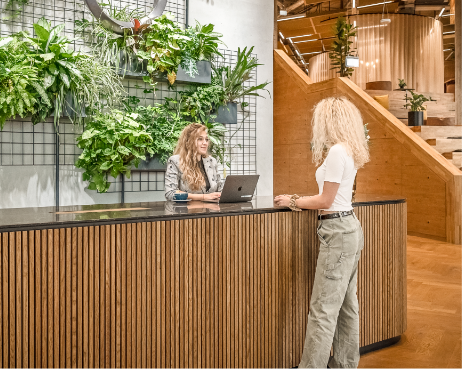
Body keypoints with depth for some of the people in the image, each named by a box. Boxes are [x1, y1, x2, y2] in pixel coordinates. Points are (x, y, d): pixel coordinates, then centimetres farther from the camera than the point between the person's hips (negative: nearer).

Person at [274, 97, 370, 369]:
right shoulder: (349, 151, 13)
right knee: (346, 305, 16)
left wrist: (293, 202, -3)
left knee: (324, 309, -6)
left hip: (338, 232, -10)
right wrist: (301, 200, 17)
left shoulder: (337, 152, -16)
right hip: (349, 227, 10)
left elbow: (326, 201, -15)